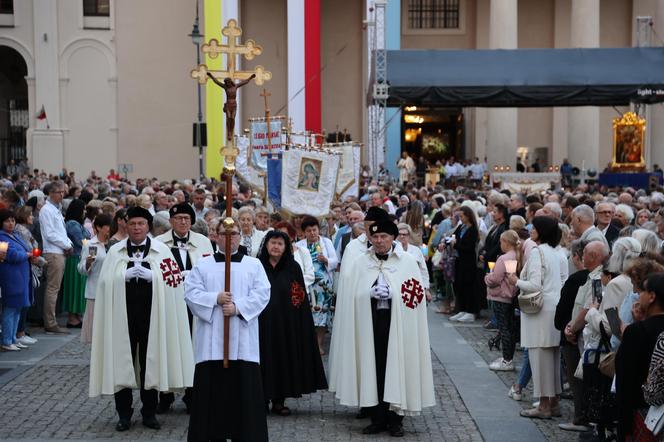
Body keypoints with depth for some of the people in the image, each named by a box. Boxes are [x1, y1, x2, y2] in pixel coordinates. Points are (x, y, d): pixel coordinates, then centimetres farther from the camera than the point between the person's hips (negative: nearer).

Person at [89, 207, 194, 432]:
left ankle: (149, 413, 15)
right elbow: (106, 281, -1)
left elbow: (172, 280, -5)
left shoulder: (161, 250, 3)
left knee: (151, 361, 4)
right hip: (123, 314, 1)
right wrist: (126, 275, -15)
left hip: (151, 314, -1)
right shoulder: (115, 251, 6)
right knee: (123, 361, 3)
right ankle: (124, 414, 13)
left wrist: (150, 275, -18)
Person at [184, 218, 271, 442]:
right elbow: (191, 293, -1)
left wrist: (238, 307, -15)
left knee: (244, 390, -1)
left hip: (242, 341, 0)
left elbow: (262, 294, -2)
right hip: (212, 341, 0)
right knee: (212, 390, 2)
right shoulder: (202, 265, 10)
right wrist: (215, 299, -15)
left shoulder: (254, 264, 9)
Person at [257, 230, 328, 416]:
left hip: (286, 323, 1)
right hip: (262, 323, -1)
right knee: (264, 358, 1)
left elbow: (300, 297, 3)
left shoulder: (293, 268, 3)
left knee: (283, 357, 3)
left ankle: (279, 401, 11)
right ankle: (263, 398, 10)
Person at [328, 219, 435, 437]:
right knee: (373, 368, 2)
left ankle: (395, 419, 10)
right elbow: (350, 293, 4)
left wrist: (391, 293, -9)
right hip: (369, 324, 2)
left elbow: (416, 294, -1)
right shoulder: (360, 262, 7)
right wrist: (372, 293, -7)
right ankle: (378, 418, 13)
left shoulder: (407, 262, 2)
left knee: (395, 368, 0)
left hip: (397, 325, -1)